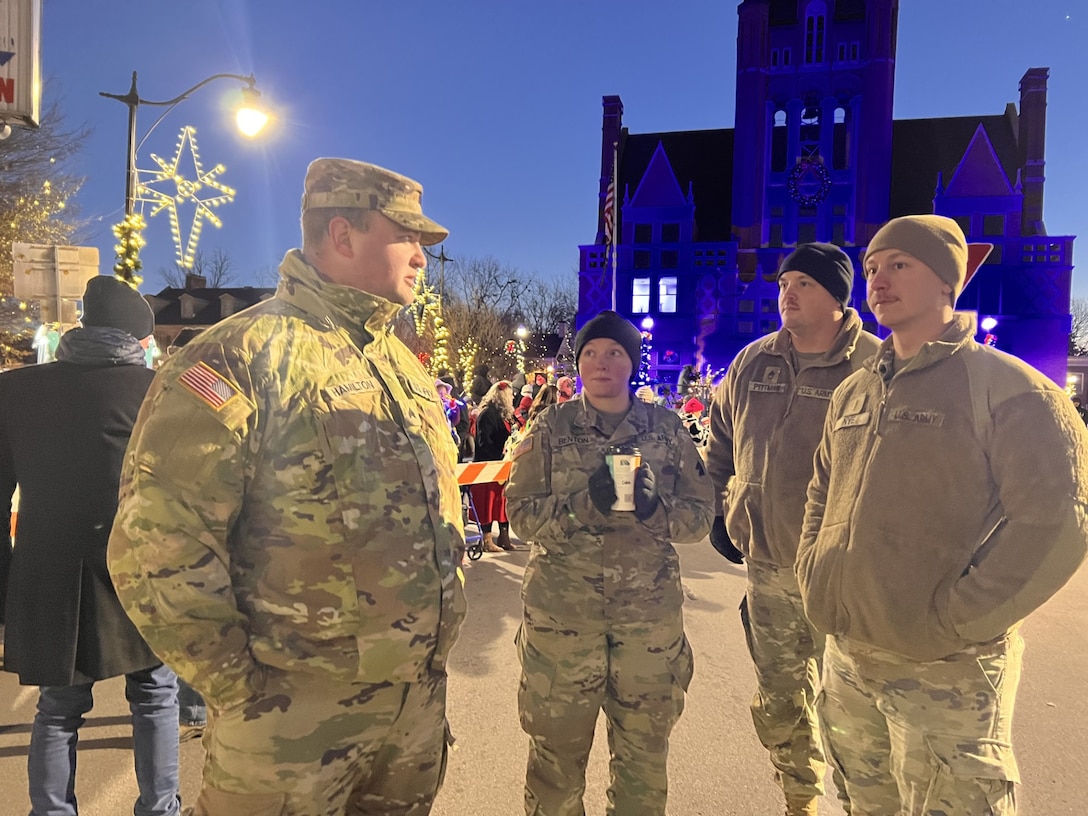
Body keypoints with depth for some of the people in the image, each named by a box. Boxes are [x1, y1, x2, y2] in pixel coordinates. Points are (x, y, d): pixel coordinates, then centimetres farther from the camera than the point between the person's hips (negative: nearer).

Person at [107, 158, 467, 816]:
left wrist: (434, 636, 14)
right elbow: (157, 544, -19)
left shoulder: (405, 366, 9)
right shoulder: (238, 358, -15)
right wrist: (239, 689, -14)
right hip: (297, 714, -7)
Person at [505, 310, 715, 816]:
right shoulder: (550, 428, 0)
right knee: (556, 746, 9)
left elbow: (700, 515, 1)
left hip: (649, 611, 1)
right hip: (562, 611, -1)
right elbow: (521, 513, -6)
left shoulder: (665, 428, 3)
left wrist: (655, 504, -19)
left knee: (645, 749, 14)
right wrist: (583, 504, -22)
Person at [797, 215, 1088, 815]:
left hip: (943, 674, -6)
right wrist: (813, 578, 6)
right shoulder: (852, 394, 10)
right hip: (845, 659, 6)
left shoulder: (1007, 388, -10)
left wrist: (951, 622, -17)